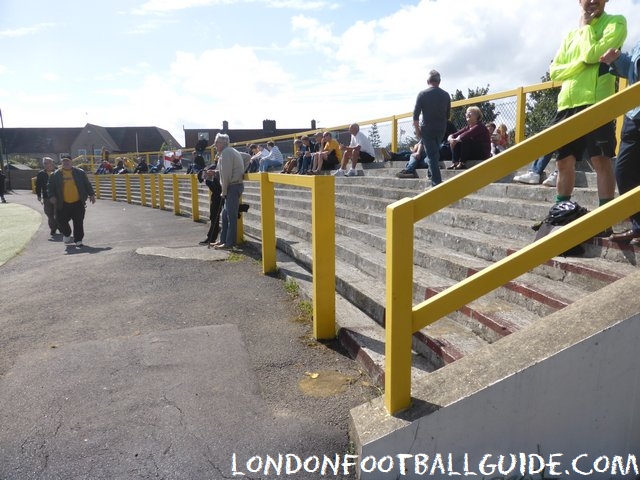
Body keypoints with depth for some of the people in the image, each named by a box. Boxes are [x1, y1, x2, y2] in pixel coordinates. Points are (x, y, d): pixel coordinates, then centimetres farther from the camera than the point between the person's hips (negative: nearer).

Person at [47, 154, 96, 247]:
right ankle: (67, 235, 30)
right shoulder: (55, 174, 6)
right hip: (62, 204, 1)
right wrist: (51, 196, -6)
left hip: (78, 203, -1)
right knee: (61, 221, 2)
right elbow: (50, 186, 8)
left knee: (78, 223, 0)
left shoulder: (80, 172, 6)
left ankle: (78, 240, 11)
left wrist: (91, 194, 6)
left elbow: (87, 184, 10)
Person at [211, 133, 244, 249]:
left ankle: (229, 242, -2)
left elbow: (226, 174, -16)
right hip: (234, 186, 10)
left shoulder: (226, 153, -12)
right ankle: (223, 240, 20)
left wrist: (224, 192, -11)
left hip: (233, 186, -10)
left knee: (231, 215, -6)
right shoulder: (230, 151, 20)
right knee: (225, 214, 14)